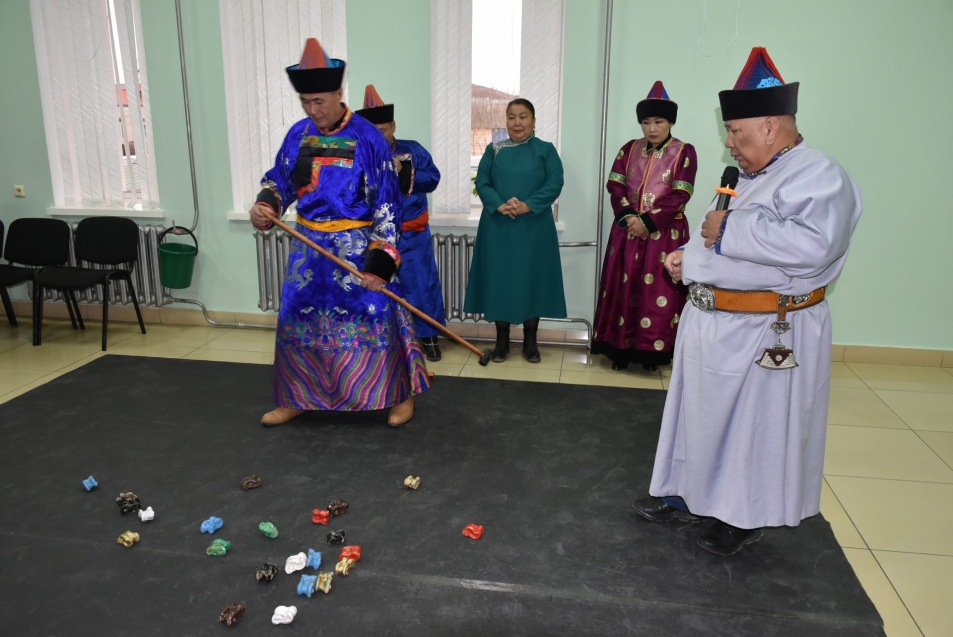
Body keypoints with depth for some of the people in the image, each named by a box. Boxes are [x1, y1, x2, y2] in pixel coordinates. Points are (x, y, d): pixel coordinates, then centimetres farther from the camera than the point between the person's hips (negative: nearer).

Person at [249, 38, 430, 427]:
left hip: (357, 248, -5)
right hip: (309, 246, 6)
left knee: (375, 319, 0)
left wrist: (380, 260, -18)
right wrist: (264, 206, -8)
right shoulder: (298, 135, 3)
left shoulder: (367, 139, -13)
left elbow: (386, 205, -13)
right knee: (298, 321, 12)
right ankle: (298, 398, 29)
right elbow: (279, 180, 15)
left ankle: (400, 395, 18)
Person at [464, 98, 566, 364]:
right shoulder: (494, 150, 8)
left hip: (534, 227, -1)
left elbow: (555, 184, -6)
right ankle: (502, 341, 14)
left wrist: (527, 206, -18)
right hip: (498, 227, 1)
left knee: (532, 279, 2)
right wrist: (499, 205, -17)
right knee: (499, 279, 3)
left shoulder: (546, 150, 4)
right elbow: (482, 183, 1)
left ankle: (530, 342, 14)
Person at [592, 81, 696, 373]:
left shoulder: (684, 152, -3)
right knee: (623, 289, 6)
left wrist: (648, 222, -17)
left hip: (664, 233, -3)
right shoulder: (629, 149, 9)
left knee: (658, 294, -1)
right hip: (627, 230, 3)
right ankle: (621, 349, 15)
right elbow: (615, 186, 2)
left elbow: (679, 196, -11)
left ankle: (651, 351, 10)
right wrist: (629, 217, -14)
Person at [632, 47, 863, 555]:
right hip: (712, 325, 9)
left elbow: (812, 245, -35)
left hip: (766, 337, -9)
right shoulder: (754, 177, 14)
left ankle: (746, 518, 28)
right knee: (703, 417, 19)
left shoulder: (820, 177, -17)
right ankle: (688, 495, 37)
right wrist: (690, 256, 8)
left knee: (756, 429, 8)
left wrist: (730, 229, -26)